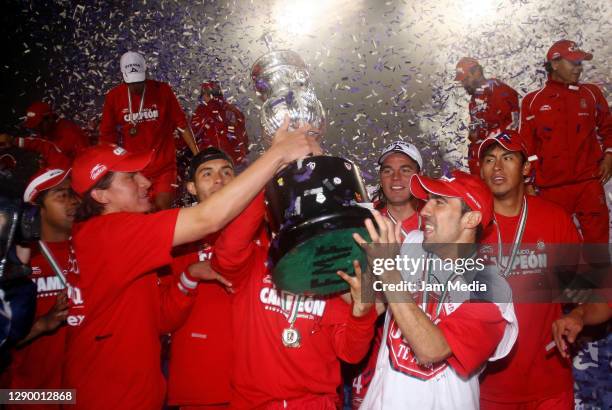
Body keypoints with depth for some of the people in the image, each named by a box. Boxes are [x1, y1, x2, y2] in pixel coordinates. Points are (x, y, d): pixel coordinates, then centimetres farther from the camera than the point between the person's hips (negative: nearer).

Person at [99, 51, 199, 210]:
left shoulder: (163, 90, -4)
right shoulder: (113, 96, -2)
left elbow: (181, 124, 1)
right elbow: (107, 135, 5)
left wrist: (197, 155, -2)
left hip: (164, 166, -1)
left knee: (162, 209, -7)